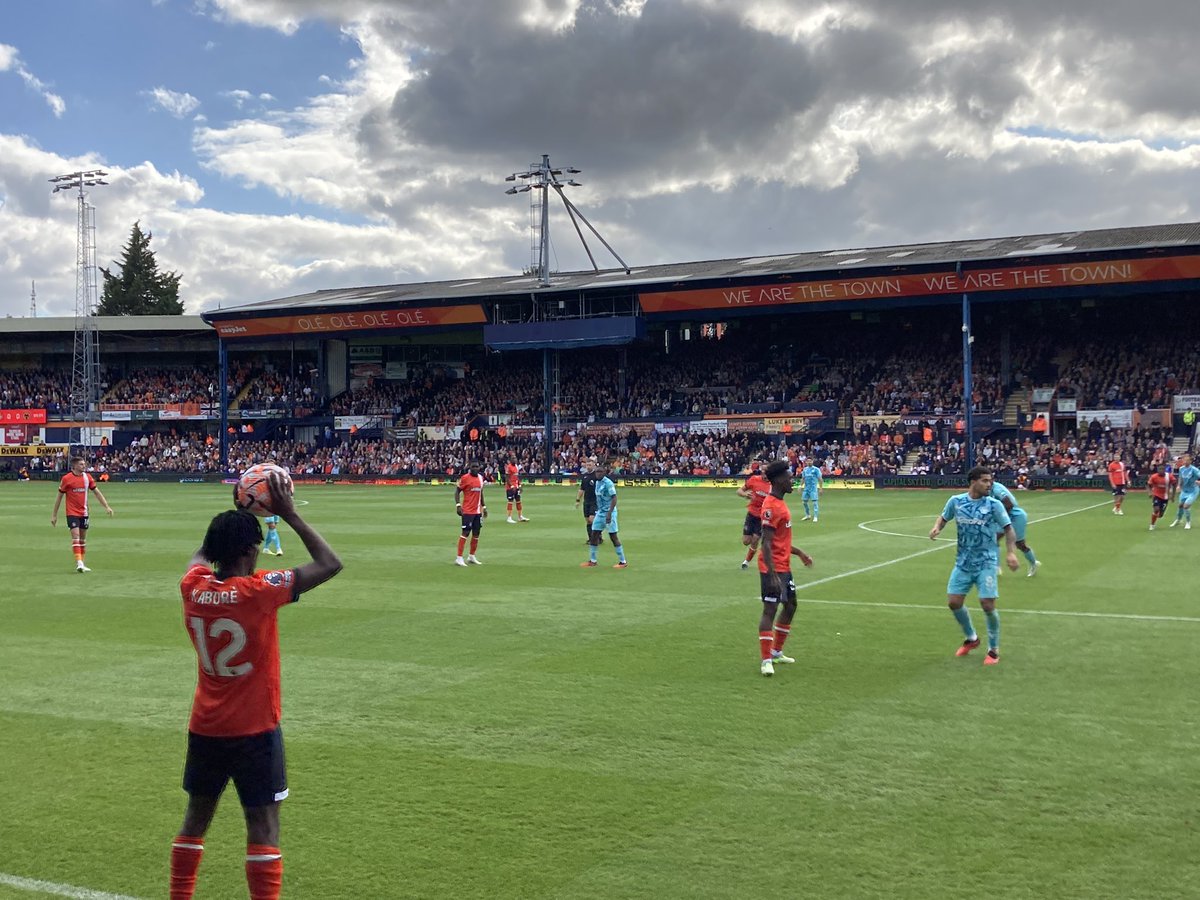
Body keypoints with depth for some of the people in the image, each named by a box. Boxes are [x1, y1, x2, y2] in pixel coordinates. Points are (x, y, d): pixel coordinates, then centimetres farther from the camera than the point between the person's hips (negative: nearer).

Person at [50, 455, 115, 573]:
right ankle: (79, 563, -19)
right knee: (76, 537, -14)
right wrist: (54, 515, 0)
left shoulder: (87, 477, 4)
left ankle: (81, 564, 16)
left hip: (84, 513, 5)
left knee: (83, 539, 8)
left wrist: (107, 506, 1)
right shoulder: (66, 478, -7)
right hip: (72, 513, -5)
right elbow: (59, 496, -1)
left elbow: (97, 492, 9)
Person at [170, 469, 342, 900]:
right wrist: (290, 514, -12)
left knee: (196, 815, 18)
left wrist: (236, 514, 16)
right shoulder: (259, 591, -20)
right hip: (255, 730, -6)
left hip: (205, 727, 6)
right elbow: (330, 564, -16)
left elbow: (202, 553, 20)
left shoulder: (192, 587, -5)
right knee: (263, 823, -1)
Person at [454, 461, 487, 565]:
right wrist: (458, 505, -18)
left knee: (476, 533, 10)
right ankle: (459, 558, -8)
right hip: (467, 511, -7)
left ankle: (471, 557, 22)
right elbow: (457, 491, -8)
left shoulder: (480, 477, 10)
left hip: (478, 511, 7)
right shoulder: (465, 478, -10)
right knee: (465, 532, -10)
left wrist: (483, 507, 21)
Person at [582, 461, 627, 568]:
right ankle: (592, 561, 16)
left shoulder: (608, 483, -15)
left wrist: (609, 513, -25)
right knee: (594, 535, 7)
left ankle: (623, 562, 4)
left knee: (613, 536, -4)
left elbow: (614, 498, -19)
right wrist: (597, 513, 22)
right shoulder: (597, 482, 10)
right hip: (600, 512, 8)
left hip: (609, 512, -8)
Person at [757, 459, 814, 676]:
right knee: (770, 609, -7)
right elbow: (766, 544, -23)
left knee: (790, 605, 18)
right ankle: (766, 660, -3)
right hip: (773, 569, -10)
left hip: (784, 567, 10)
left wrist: (799, 553, 24)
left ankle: (776, 652, 29)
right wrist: (772, 575, -27)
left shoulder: (779, 503, 12)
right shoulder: (771, 507, -19)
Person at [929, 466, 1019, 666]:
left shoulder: (994, 505, -10)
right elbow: (944, 517, 14)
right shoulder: (956, 501, -3)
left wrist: (1011, 552, -19)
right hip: (963, 563, 3)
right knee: (954, 602, 2)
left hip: (986, 563, -3)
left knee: (988, 605, -10)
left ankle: (994, 649, 10)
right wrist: (937, 527, -8)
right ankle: (971, 638, 28)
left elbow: (1008, 529, -4)